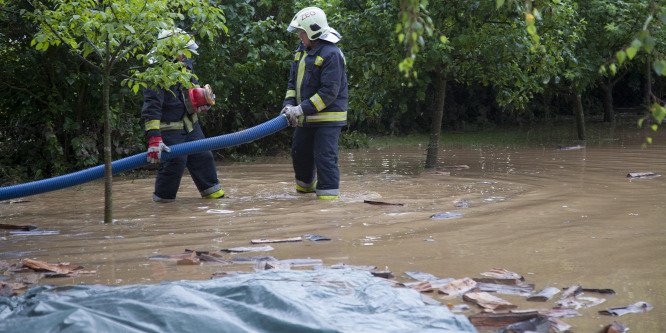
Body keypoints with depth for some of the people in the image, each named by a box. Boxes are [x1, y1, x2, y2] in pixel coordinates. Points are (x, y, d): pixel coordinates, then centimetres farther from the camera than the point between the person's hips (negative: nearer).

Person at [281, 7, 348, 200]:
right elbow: (293, 81, 12)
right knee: (300, 153, 21)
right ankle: (305, 185, 42)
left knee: (324, 156, -13)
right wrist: (289, 105, -6)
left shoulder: (331, 54, -20)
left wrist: (302, 109, -26)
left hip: (327, 117, -9)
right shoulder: (303, 50, 9)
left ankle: (329, 191, -8)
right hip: (306, 118, 9)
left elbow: (329, 92, -24)